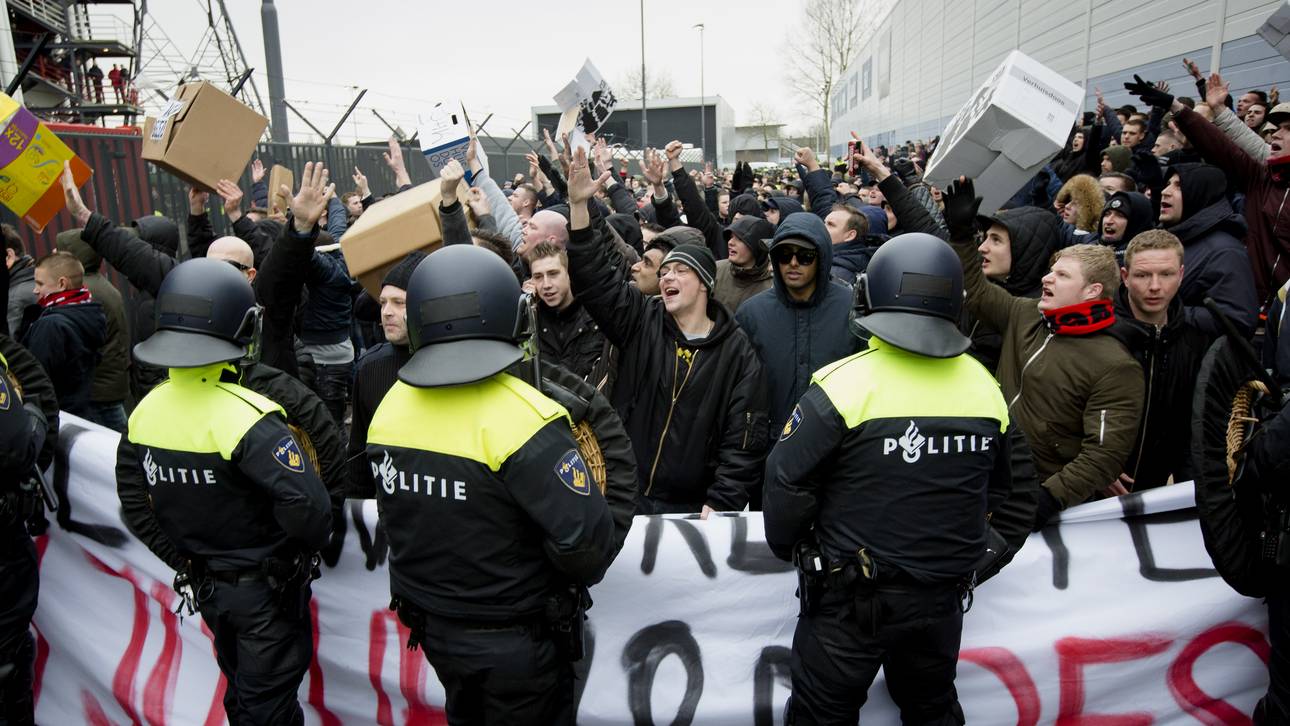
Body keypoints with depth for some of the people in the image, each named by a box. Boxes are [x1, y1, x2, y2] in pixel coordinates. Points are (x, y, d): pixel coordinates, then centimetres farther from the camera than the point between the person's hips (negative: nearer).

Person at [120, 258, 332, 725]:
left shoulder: (147, 410, -4)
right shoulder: (246, 417, -28)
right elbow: (307, 506, -34)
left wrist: (181, 554, 16)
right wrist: (304, 548, -14)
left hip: (205, 585, 7)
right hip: (266, 591, -7)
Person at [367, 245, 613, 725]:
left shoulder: (389, 408, -6)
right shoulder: (523, 419, -28)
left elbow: (399, 515, 6)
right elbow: (584, 536, -29)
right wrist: (576, 579, -7)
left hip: (431, 629, 6)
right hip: (518, 641, -6)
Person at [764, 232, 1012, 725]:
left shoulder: (844, 384, -20)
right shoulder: (986, 388, -2)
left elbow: (788, 480, -15)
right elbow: (996, 491, 12)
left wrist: (786, 546, 4)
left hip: (853, 596, -5)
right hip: (944, 596, 5)